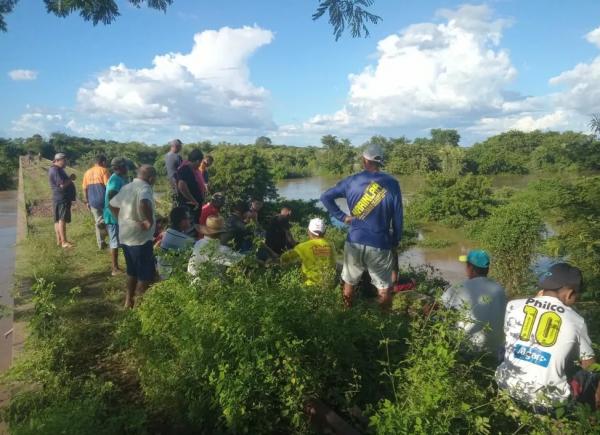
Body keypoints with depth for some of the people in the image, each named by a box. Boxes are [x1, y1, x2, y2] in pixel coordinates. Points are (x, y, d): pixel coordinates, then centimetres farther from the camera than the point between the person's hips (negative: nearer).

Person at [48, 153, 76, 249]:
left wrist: (69, 179, 11)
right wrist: (70, 178, -9)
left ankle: (59, 241, 14)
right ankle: (64, 242, -15)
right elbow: (62, 185, -22)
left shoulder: (58, 169, 19)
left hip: (63, 198, 11)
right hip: (61, 198, -11)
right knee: (62, 219, -13)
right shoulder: (55, 170, -14)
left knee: (58, 220, 10)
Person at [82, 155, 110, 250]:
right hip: (104, 200, -5)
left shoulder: (87, 172, 11)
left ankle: (100, 243, 11)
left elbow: (84, 189, 12)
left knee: (98, 222, 11)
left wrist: (87, 202, 18)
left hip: (93, 201, 5)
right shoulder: (103, 170, -6)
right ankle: (103, 222, -15)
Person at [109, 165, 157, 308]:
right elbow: (144, 204, -40)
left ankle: (129, 300, 32)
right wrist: (150, 221, -28)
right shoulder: (144, 188, -17)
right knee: (146, 274, 3)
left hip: (125, 236, 9)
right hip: (140, 238, -9)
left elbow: (113, 205, 22)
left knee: (132, 271, 22)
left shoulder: (126, 187, 11)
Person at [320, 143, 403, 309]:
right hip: (380, 245, -2)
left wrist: (342, 217, 1)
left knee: (349, 282, 21)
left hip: (355, 242, 2)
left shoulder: (352, 181, 1)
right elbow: (397, 216, -4)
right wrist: (396, 240, 8)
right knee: (384, 288, 12)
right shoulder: (392, 183, -4)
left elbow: (325, 197, 2)